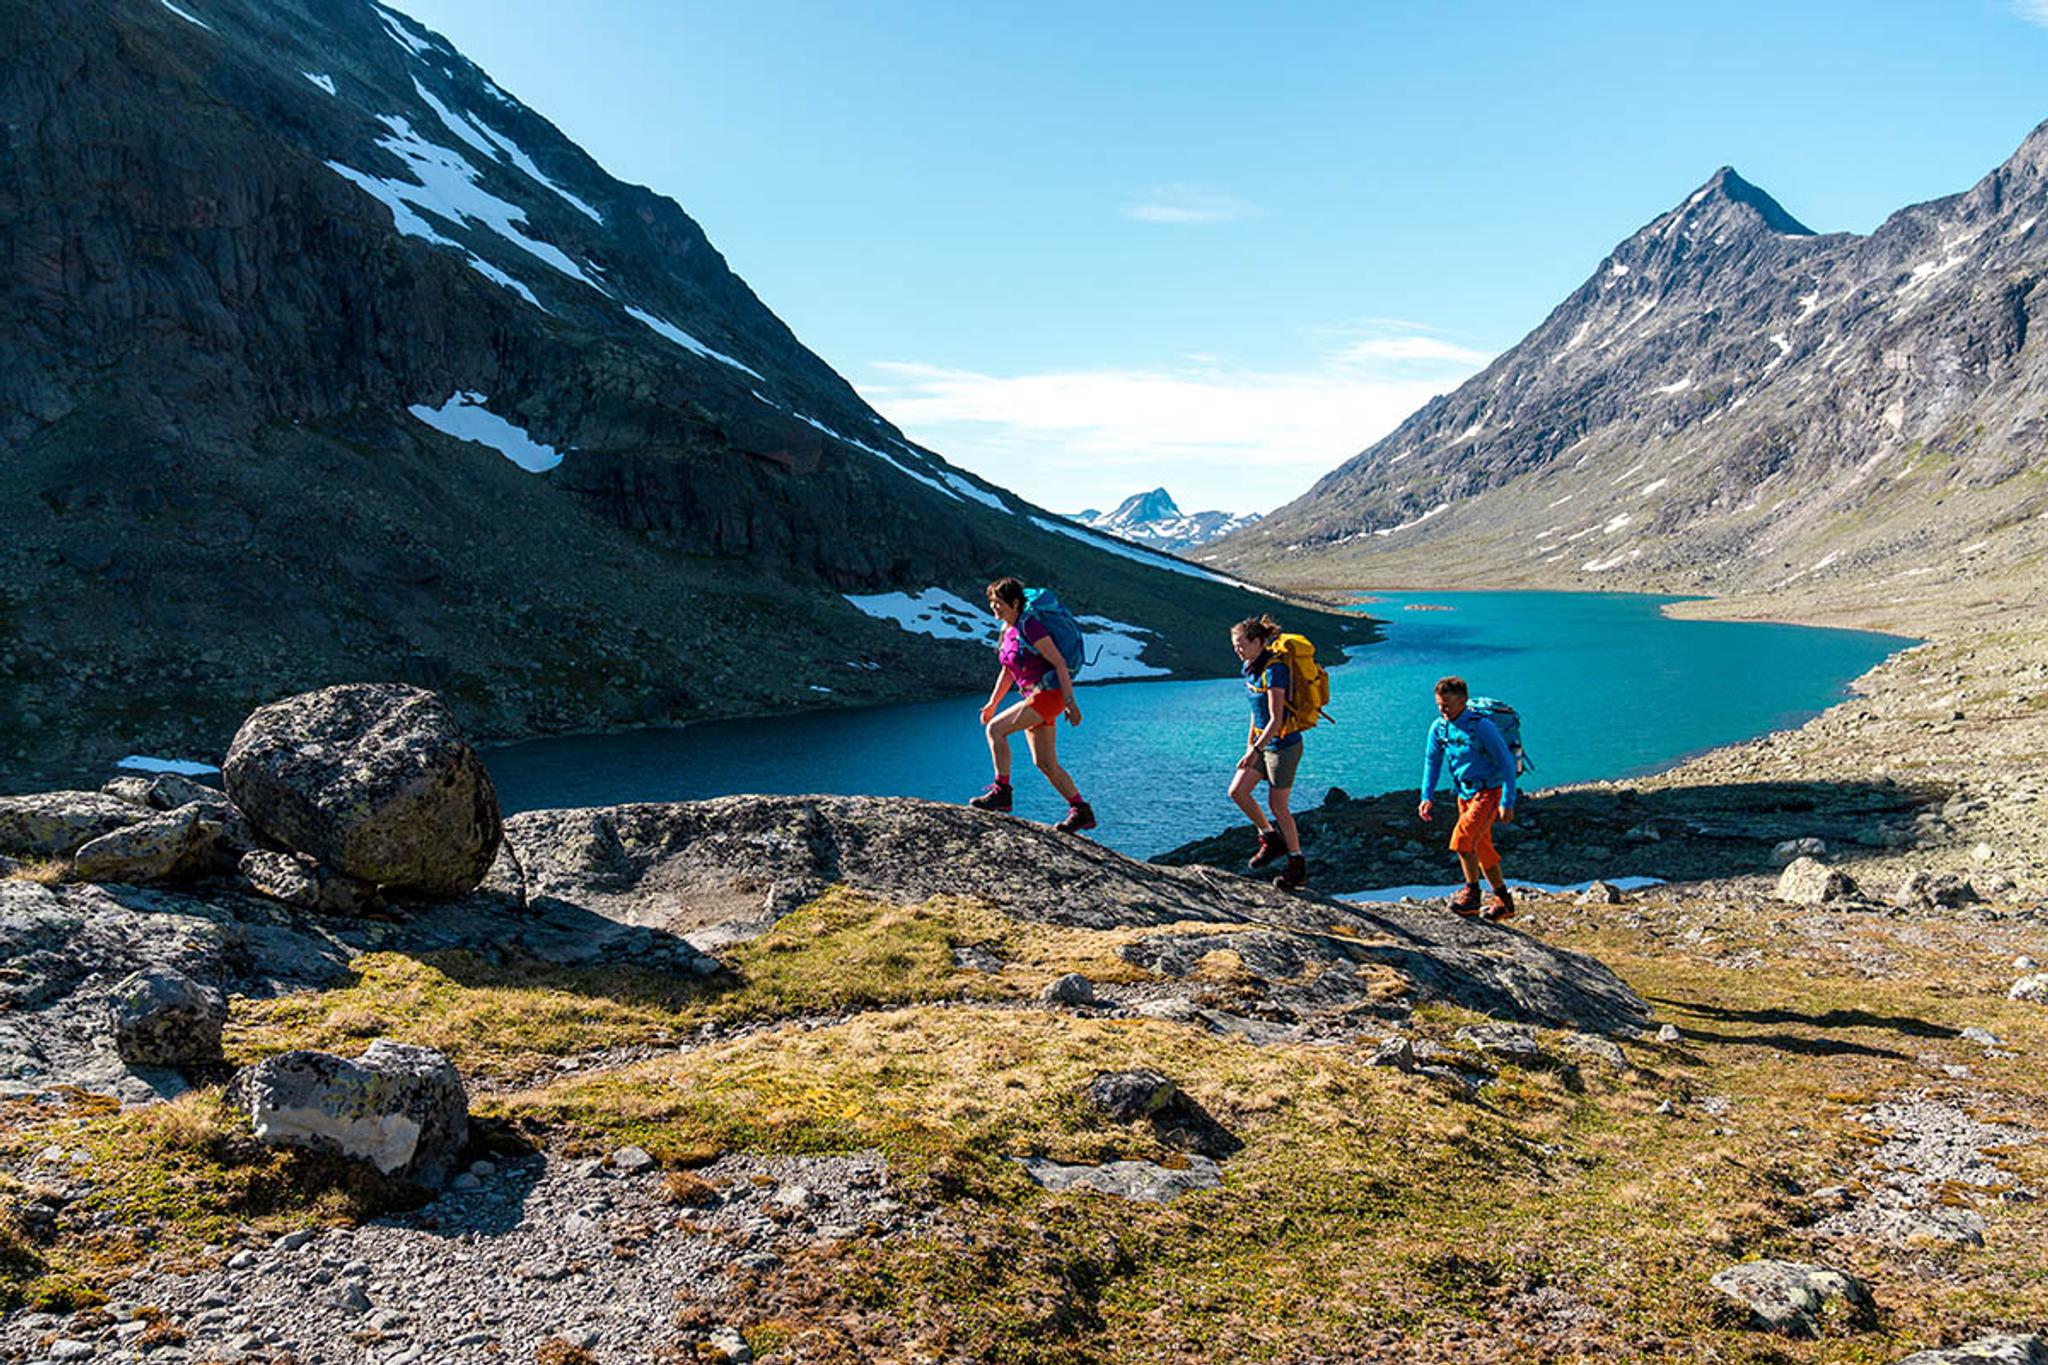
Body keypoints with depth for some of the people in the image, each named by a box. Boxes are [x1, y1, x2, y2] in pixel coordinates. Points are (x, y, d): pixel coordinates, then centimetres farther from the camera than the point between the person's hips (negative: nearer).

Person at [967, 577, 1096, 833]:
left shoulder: (1029, 626, -17)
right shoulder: (1007, 629, 10)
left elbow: (1060, 663, -19)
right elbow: (1008, 670, 22)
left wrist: (1070, 702, -22)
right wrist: (992, 704, 22)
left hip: (1049, 693, -10)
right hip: (1035, 696, 10)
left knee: (995, 729, -18)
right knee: (1044, 762, 9)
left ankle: (1001, 793, -10)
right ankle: (1082, 812, 15)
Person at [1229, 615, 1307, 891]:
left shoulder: (1274, 670, -23)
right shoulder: (1251, 667, 5)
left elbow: (1276, 720, -25)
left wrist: (1254, 751, -27)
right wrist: (1251, 742, 20)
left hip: (1283, 745, -9)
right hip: (1264, 741, 9)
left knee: (1277, 806, 0)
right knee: (1237, 791, 4)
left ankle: (1297, 867, 15)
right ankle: (1271, 840, 23)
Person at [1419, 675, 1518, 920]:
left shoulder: (1481, 727, -20)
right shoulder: (1439, 727, -1)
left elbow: (1507, 763, -16)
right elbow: (1432, 761, 12)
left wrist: (1508, 803, -19)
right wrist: (1427, 797, 6)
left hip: (1488, 792, -7)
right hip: (1465, 793, 7)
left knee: (1463, 838, -22)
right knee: (1481, 848, 13)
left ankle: (1472, 892, -5)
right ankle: (1504, 902, 25)